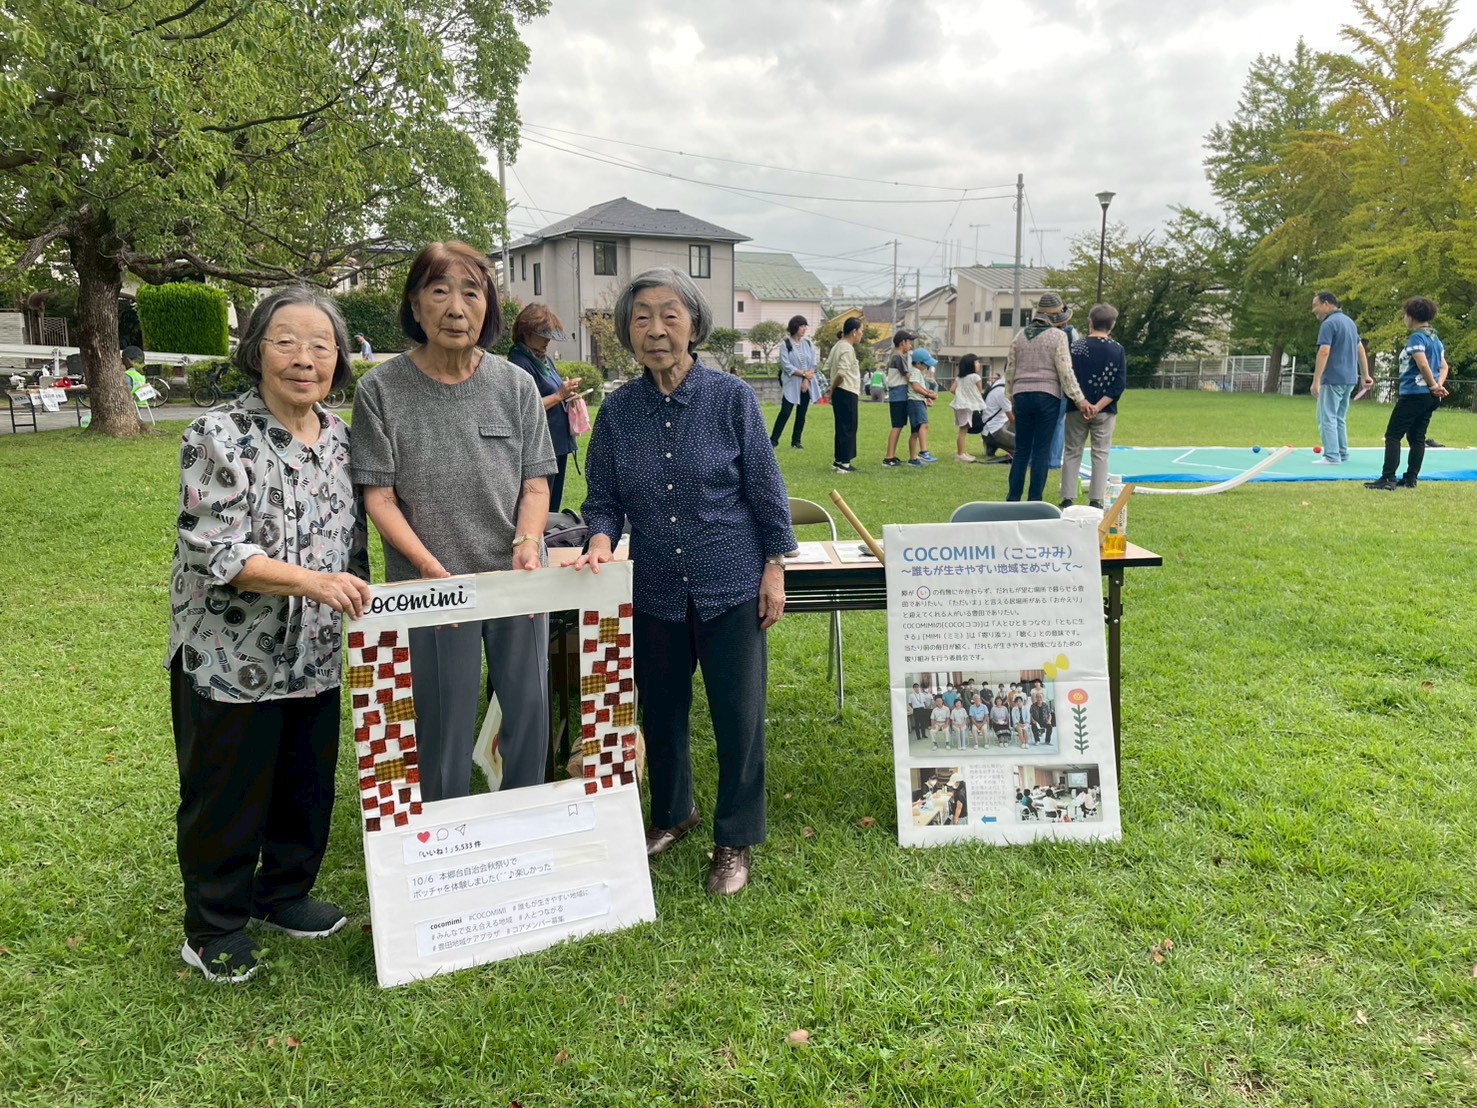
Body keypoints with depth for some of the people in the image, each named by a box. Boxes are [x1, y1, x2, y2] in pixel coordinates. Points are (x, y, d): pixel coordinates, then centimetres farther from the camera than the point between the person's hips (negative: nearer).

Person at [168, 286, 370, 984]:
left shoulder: (338, 436, 5)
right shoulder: (220, 436, -14)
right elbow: (212, 549, -21)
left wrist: (359, 606, 14)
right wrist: (311, 581, -30)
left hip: (316, 658, 6)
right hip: (231, 659, -6)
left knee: (309, 785, 18)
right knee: (227, 795, 9)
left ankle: (285, 894, 40)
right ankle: (213, 927, 28)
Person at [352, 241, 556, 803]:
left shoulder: (516, 385, 1)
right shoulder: (381, 389, -5)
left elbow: (536, 483, 2)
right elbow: (379, 496, -6)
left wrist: (528, 541, -17)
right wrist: (430, 566, -19)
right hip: (433, 586, -2)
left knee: (529, 711, 13)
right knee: (445, 726, 7)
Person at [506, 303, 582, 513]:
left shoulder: (546, 359, 15)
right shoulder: (519, 362, -12)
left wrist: (567, 390, 7)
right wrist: (560, 395, -17)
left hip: (560, 442, 9)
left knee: (555, 505, 13)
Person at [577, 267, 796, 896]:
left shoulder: (732, 398, -8)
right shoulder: (618, 411, -1)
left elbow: (766, 489, -3)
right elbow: (603, 500, 3)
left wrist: (774, 567, -4)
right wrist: (602, 541, -17)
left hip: (731, 586, -3)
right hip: (655, 590, 3)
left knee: (739, 715, 4)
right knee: (661, 711, 17)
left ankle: (736, 841, 24)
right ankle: (672, 814, 42)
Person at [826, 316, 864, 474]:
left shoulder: (837, 346, 13)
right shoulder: (847, 349, -16)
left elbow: (827, 369, 17)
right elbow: (842, 373, -25)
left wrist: (832, 387, 15)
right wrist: (833, 388, -10)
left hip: (839, 392, 10)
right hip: (847, 393, -10)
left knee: (842, 428, 15)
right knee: (848, 428, -4)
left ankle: (838, 460, 21)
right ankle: (843, 463, -1)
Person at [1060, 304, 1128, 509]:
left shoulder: (1076, 346, -3)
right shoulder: (1117, 350, -2)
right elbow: (1120, 384, -9)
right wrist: (1098, 406, -11)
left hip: (1076, 409, 0)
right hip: (1105, 412, 0)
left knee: (1072, 453, 8)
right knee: (1100, 455, 7)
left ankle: (1067, 499, 6)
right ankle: (1096, 501, 5)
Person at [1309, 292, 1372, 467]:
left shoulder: (1328, 324, -12)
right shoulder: (1349, 321, 16)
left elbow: (1324, 352, -21)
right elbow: (1360, 349, 20)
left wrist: (1316, 381, -22)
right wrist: (1365, 375, 22)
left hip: (1333, 379, -9)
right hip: (1349, 379, 9)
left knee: (1327, 418, -6)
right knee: (1339, 418, 16)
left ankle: (1331, 456, -10)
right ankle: (1342, 454, 18)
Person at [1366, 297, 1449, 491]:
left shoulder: (1417, 338, -11)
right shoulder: (1436, 339, 16)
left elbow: (1423, 365, -22)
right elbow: (1444, 367, 16)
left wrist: (1433, 386, -9)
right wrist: (1438, 385, 1)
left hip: (1414, 394, -9)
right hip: (1430, 397, 9)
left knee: (1393, 434, -7)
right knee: (1417, 437, 11)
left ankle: (1388, 479, -12)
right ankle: (1411, 478, 11)